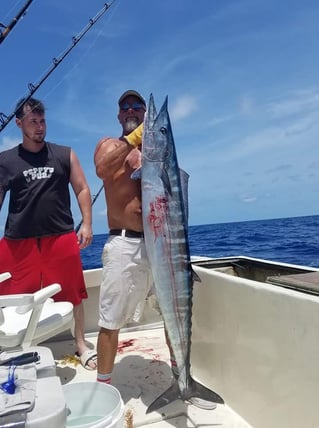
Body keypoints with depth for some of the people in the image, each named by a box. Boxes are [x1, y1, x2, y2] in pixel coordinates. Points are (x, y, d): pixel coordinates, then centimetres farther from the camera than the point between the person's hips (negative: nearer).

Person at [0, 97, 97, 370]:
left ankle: (81, 345, 24)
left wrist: (86, 224, -3)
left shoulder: (65, 155, 9)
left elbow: (82, 189, 8)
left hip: (61, 238, 0)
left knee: (72, 294, 7)